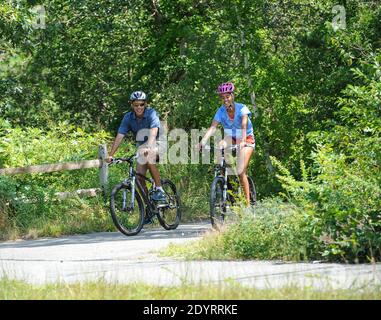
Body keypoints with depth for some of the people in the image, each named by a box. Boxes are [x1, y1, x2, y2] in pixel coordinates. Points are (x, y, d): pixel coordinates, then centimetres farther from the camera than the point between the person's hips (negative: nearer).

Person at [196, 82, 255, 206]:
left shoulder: (242, 109, -21)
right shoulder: (221, 111, -12)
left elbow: (244, 126, -37)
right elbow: (212, 127, -23)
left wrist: (243, 141, -55)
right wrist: (203, 141, -41)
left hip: (247, 139, -4)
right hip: (231, 138, 4)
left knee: (240, 172, -17)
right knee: (220, 145, -33)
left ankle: (247, 202, -6)